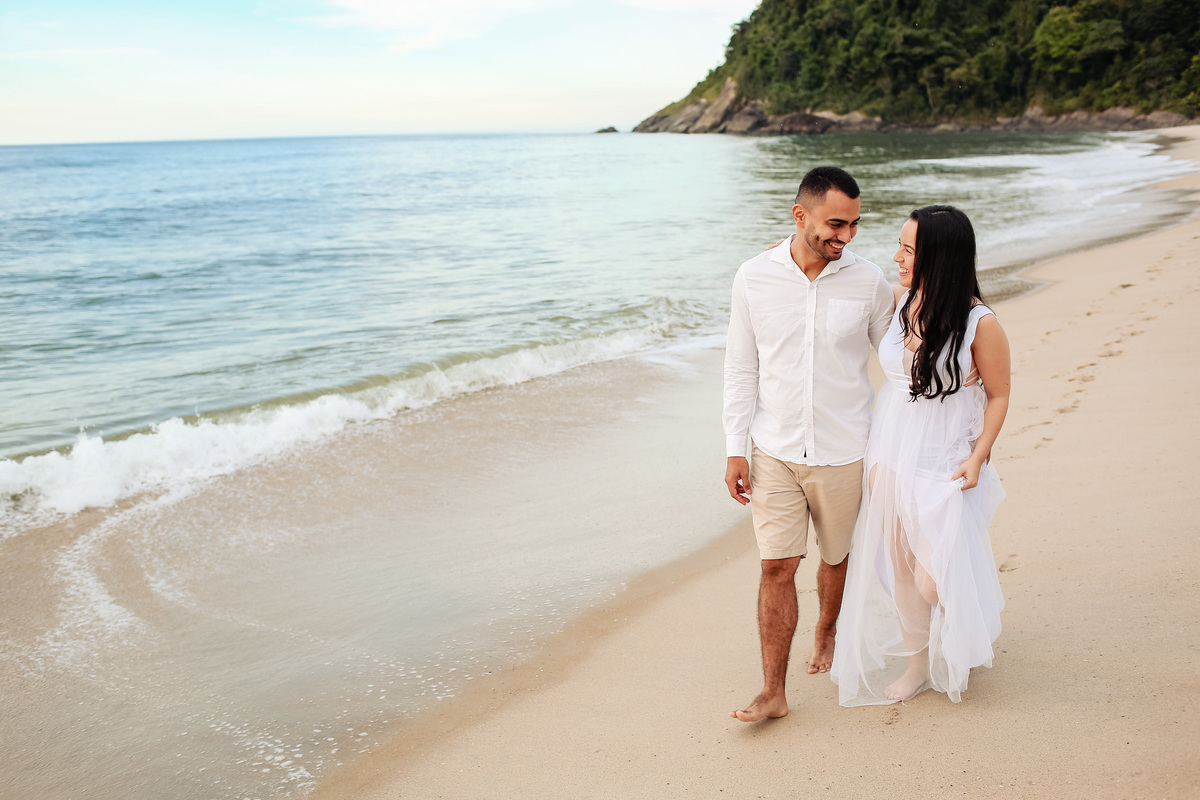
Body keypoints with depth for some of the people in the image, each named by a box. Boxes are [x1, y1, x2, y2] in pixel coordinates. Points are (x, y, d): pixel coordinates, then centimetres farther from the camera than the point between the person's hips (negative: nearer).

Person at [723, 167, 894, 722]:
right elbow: (741, 367, 2)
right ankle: (773, 692, 6)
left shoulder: (868, 282, -6)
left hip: (844, 452, 0)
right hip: (775, 452, 0)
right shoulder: (754, 277, -4)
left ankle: (826, 633, 46)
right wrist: (735, 448, -1)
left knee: (837, 557, 17)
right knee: (776, 567, -2)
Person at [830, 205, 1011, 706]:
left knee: (937, 578, 1)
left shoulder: (980, 323, -16)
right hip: (889, 459, 5)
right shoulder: (900, 301, -2)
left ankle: (965, 647, 34)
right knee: (898, 569, 13)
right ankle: (917, 661, 34)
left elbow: (998, 395, -7)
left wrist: (978, 456, -15)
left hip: (942, 469, -5)